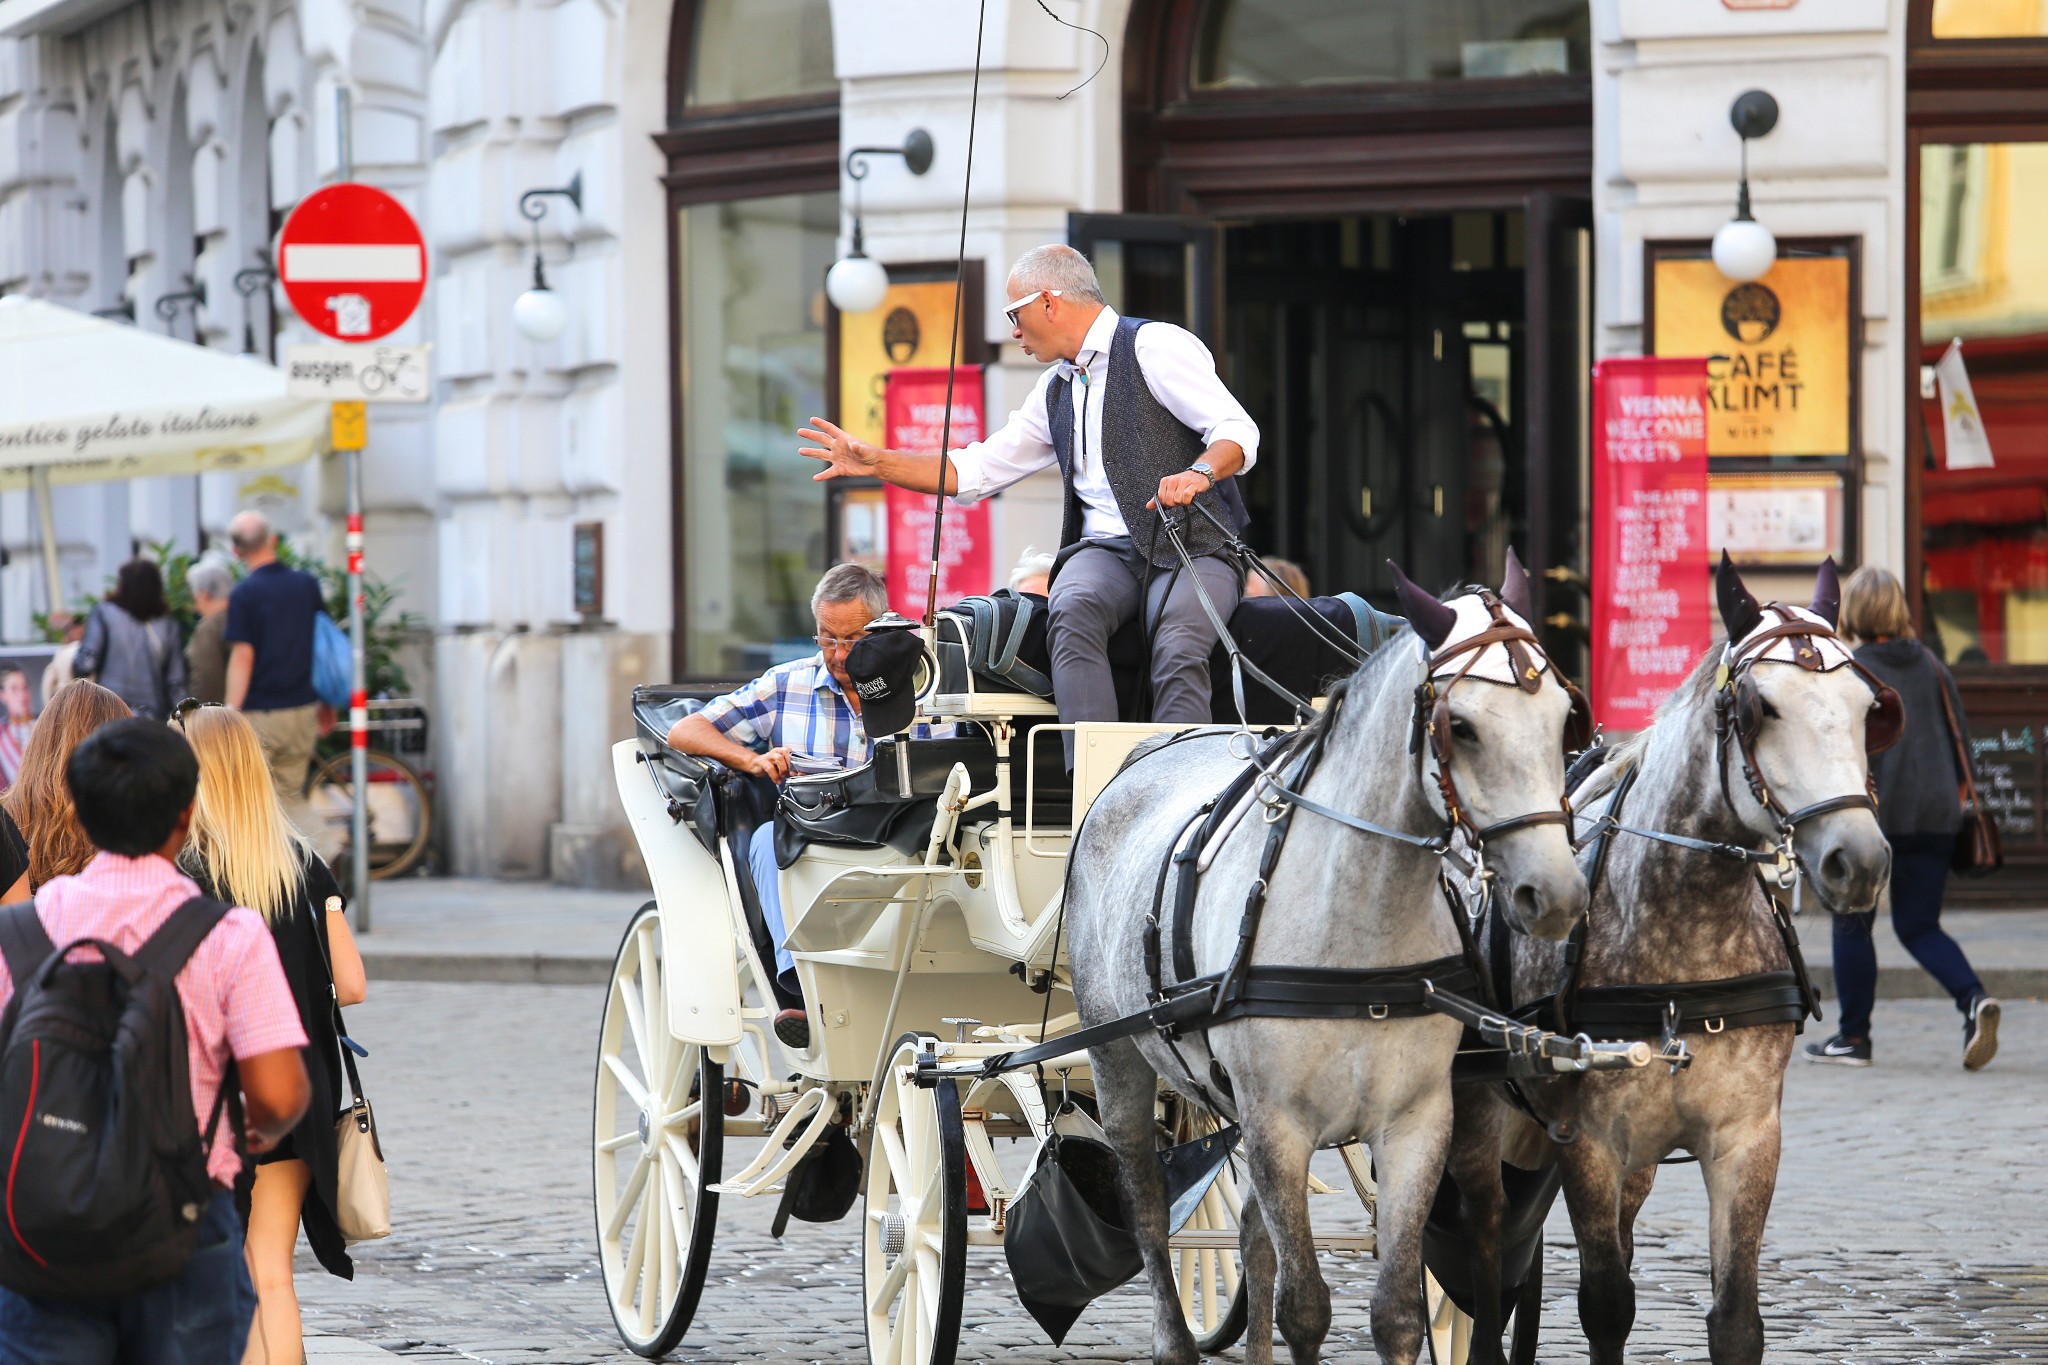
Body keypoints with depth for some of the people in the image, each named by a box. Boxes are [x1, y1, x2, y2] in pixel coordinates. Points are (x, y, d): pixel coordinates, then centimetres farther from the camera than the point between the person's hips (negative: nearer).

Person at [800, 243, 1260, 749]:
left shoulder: (1155, 345, 0)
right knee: (1073, 610, -30)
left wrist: (1199, 473, -30)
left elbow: (1238, 432, -9)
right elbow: (976, 470, 28)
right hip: (1105, 551, 4)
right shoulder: (1055, 390, 23)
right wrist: (875, 462, 20)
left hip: (1192, 543, -4)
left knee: (1179, 650, -34)